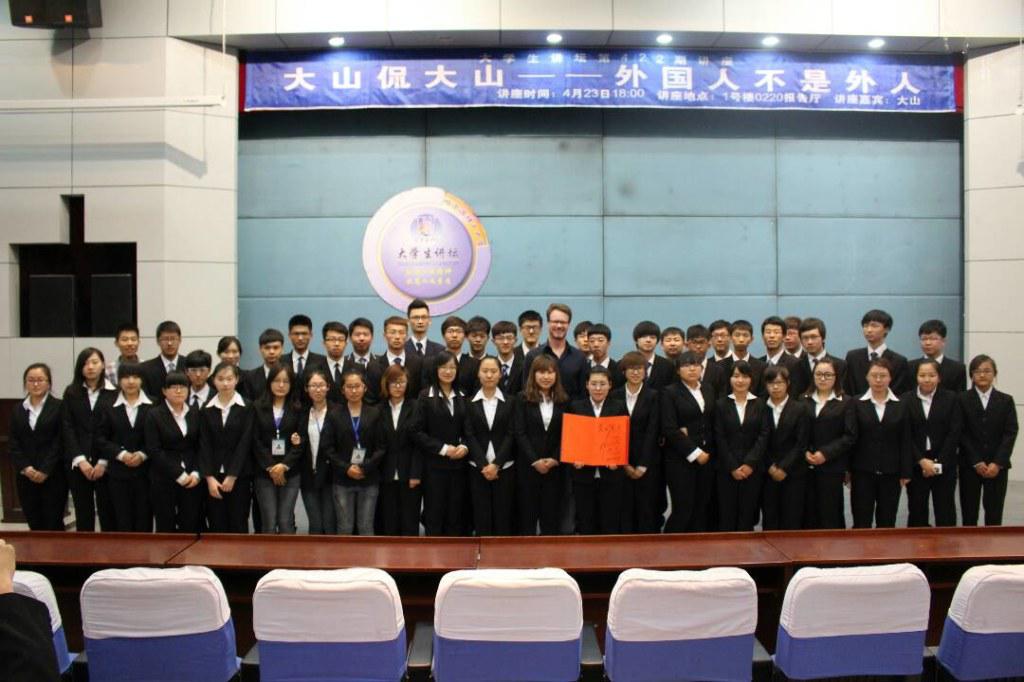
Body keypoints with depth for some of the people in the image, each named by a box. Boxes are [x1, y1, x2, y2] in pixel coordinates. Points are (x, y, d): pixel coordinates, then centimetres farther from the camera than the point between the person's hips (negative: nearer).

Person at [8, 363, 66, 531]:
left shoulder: (59, 407, -1)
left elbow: (60, 442, -6)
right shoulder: (17, 409, 12)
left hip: (53, 476, -4)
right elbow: (12, 443, 6)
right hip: (26, 477, 4)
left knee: (53, 525, -1)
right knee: (34, 525, 6)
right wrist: (25, 468, -8)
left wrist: (45, 470, -13)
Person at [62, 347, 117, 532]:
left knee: (108, 511, 1)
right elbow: (67, 428, 2)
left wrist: (103, 462, -9)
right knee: (83, 512, 7)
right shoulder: (71, 392, 7)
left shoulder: (114, 393, -1)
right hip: (78, 463, 2)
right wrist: (80, 460, -8)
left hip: (106, 464, -2)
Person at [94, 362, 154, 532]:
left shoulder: (153, 406, 0)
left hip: (145, 471, -1)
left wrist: (142, 454, -14)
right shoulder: (108, 407, 6)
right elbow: (101, 439, 2)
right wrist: (121, 454, -11)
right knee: (122, 520, 4)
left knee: (144, 519, 2)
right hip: (118, 473, 1)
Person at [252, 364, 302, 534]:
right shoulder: (258, 407, 5)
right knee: (268, 521, -2)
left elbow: (302, 442, -1)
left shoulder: (298, 409, 3)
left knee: (286, 521, -3)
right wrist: (270, 467, -8)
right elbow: (255, 441, 0)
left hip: (290, 472, 0)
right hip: (264, 472, 0)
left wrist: (284, 465, -12)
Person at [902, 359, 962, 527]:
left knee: (945, 512, 4)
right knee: (917, 511, 5)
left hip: (945, 465, 0)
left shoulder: (950, 398, 2)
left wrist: (939, 462, -10)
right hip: (916, 466, 0)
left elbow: (954, 433, -3)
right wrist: (922, 461, -11)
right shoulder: (905, 400, 1)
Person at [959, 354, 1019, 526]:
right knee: (969, 512, 3)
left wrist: (998, 463, -11)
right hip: (969, 465, -1)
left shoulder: (1006, 400, 6)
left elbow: (1010, 433, -1)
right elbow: (961, 434, -4)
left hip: (997, 466, 1)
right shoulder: (962, 400, 0)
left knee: (994, 512, 2)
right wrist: (976, 462, -11)